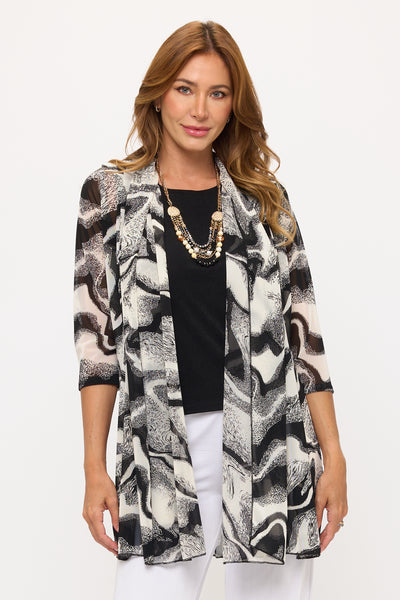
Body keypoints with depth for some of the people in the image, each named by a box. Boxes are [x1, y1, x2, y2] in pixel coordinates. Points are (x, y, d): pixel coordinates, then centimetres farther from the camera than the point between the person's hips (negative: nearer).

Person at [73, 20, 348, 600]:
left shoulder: (265, 198, 10)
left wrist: (334, 456, 2)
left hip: (272, 451, 2)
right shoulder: (111, 193, 5)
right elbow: (97, 335, 3)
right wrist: (95, 469, -1)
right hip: (163, 455, -1)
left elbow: (303, 331, 8)